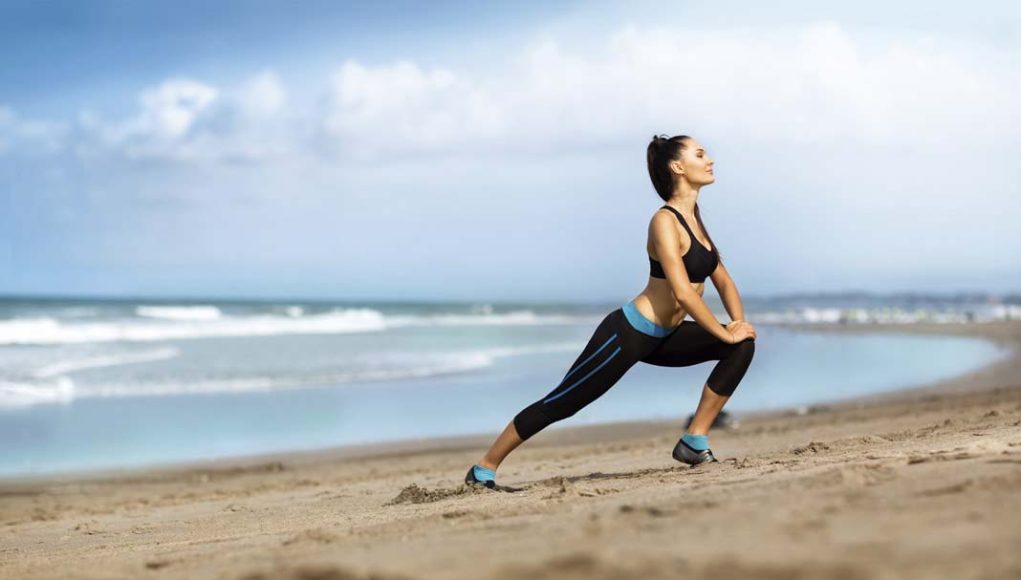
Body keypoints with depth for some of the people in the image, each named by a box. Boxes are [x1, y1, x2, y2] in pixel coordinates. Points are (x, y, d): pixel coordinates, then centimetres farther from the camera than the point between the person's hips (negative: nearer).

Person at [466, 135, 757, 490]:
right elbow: (683, 293, -26)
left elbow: (722, 279, 15)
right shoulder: (665, 221, -18)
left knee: (743, 345, -4)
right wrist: (726, 333, -19)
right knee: (560, 403, -2)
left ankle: (694, 441, -1)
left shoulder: (694, 219, 9)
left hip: (662, 338, 8)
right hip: (628, 334, -8)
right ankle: (484, 469, 12)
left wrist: (739, 323, -1)